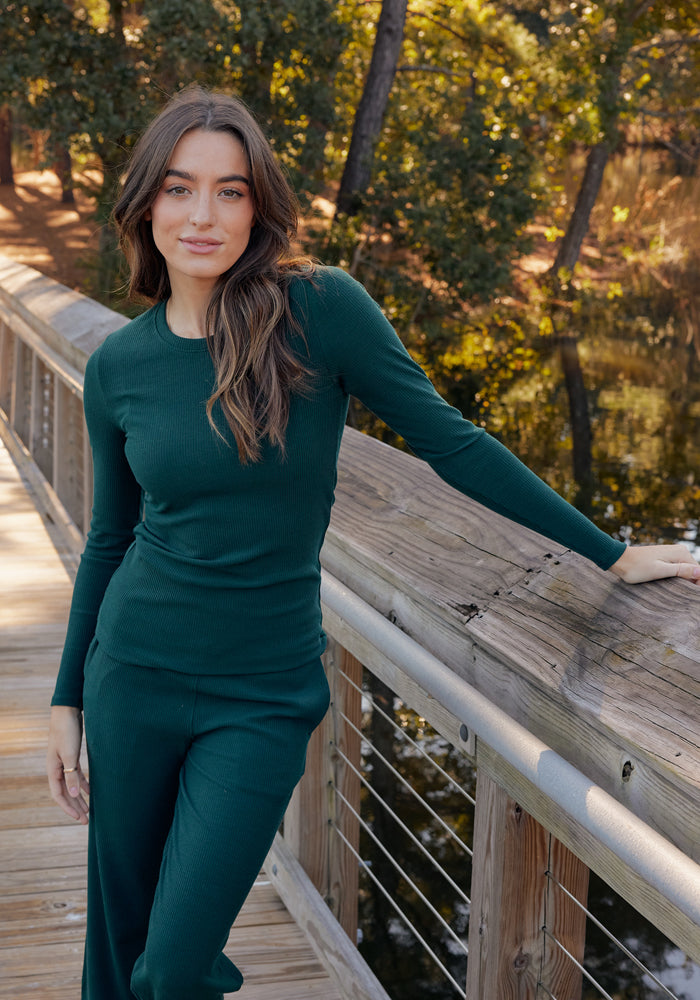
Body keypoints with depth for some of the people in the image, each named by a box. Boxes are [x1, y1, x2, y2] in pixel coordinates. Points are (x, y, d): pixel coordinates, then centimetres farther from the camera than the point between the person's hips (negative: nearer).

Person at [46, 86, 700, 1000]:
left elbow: (449, 442, -7)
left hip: (266, 695, -3)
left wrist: (611, 553, -5)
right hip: (135, 677, 3)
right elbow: (111, 536, 9)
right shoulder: (119, 365, -1)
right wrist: (67, 698, 12)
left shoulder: (318, 309, -12)